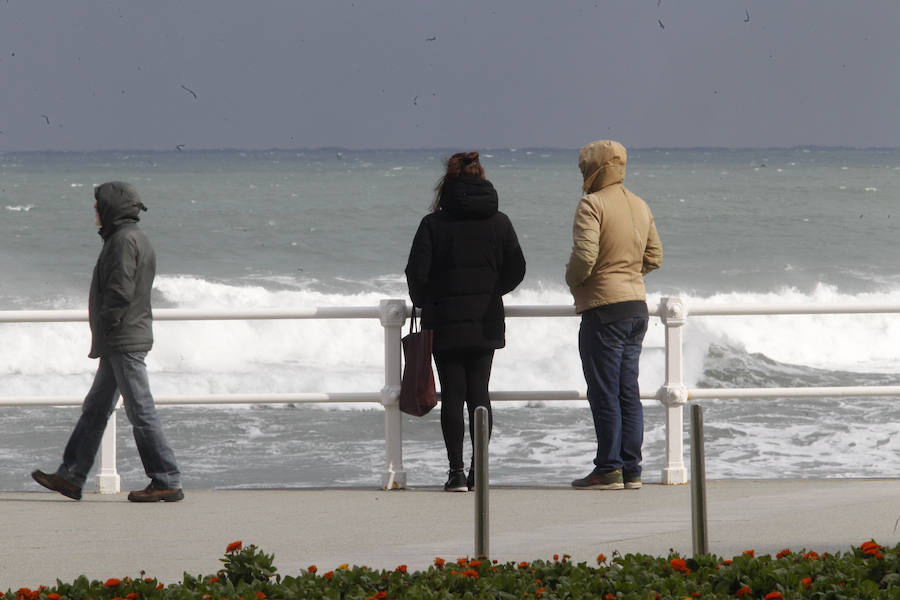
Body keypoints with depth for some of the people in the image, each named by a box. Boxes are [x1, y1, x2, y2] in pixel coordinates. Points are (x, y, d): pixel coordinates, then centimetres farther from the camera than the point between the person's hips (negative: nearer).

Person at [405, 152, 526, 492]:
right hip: (486, 323, 3)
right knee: (479, 394, 8)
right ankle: (479, 471, 5)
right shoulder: (499, 222, 1)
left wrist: (422, 301, 8)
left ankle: (457, 472, -4)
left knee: (452, 395, 1)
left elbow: (417, 273, -11)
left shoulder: (434, 223, -8)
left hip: (445, 322, -3)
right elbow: (516, 270, 3)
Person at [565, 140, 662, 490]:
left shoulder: (592, 205, -12)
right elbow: (654, 257, 17)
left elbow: (585, 255, -21)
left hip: (604, 307, -8)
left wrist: (572, 280, -3)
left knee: (604, 393, -4)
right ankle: (631, 470, 10)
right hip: (637, 306, 8)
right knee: (628, 392, 10)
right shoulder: (640, 206, 13)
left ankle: (609, 470, -3)